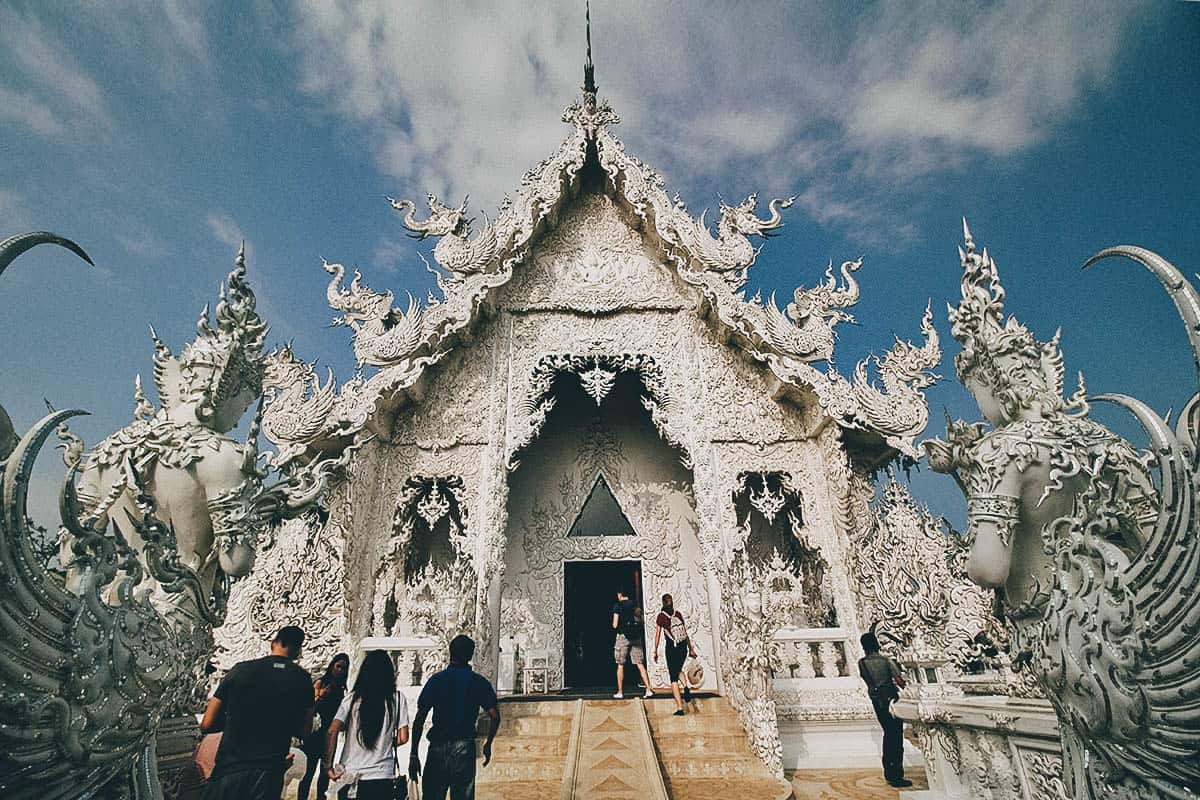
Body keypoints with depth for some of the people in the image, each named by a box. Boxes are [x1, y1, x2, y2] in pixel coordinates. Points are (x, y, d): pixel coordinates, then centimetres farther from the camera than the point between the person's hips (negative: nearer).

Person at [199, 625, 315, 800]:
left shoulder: (241, 669, -2)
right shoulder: (303, 679, -1)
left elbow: (206, 725, 2)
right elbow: (303, 732, 7)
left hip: (229, 769, 0)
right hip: (269, 775, 0)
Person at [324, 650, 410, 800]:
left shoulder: (352, 698, -1)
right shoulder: (398, 699, -3)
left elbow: (332, 732, -9)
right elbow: (403, 738, -5)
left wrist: (328, 766, 0)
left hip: (349, 775, 1)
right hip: (382, 777, -1)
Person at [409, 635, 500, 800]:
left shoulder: (436, 680, 0)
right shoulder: (479, 682, 1)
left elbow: (419, 720, -3)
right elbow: (494, 716, -6)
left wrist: (413, 755, 2)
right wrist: (488, 744, 10)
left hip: (438, 747, 0)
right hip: (465, 748, 0)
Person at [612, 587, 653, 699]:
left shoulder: (617, 606, -5)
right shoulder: (635, 605, 8)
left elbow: (615, 625, -9)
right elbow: (642, 622, 9)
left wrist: (615, 626, 12)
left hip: (623, 636, -4)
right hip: (637, 637, 4)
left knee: (620, 665, 8)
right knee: (640, 664, 6)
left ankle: (620, 692, 12)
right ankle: (649, 689, -2)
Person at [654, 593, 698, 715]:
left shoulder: (660, 616, -3)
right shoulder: (678, 614, 7)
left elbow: (657, 635, -3)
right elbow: (686, 633, 9)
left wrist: (655, 652, 3)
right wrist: (691, 648, 15)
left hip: (671, 648, -4)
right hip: (683, 647, 4)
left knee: (673, 677, 4)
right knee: (678, 670, 28)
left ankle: (679, 707, -2)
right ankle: (686, 687, 1)